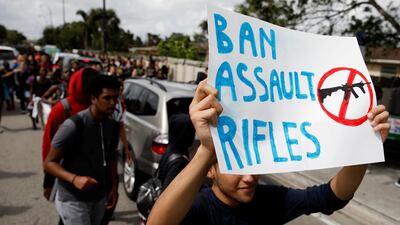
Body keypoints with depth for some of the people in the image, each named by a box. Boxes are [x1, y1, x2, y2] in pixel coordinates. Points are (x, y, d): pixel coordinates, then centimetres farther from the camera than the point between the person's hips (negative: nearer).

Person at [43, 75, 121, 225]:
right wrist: (74, 179, -31)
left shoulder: (113, 126, -2)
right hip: (73, 199, -6)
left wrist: (114, 186, 3)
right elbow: (49, 163, -16)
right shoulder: (74, 125, -21)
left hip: (99, 197, 6)